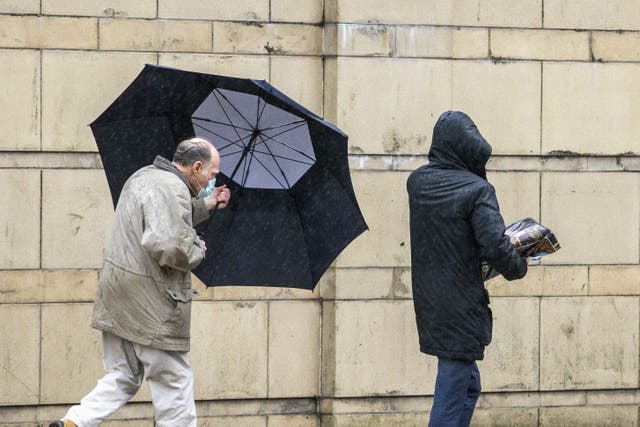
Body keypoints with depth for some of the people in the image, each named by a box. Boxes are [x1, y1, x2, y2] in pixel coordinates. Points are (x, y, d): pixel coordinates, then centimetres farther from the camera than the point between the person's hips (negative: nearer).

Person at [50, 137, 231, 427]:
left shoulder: (143, 176, 15)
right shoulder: (173, 189, -18)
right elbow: (166, 245, -30)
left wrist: (204, 206, 24)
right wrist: (197, 251, -11)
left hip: (117, 297, 9)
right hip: (150, 302, -9)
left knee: (122, 377, 14)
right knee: (174, 381, 3)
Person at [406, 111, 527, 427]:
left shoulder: (417, 182, 4)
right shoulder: (477, 190, -15)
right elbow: (495, 247, -22)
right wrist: (518, 268, -3)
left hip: (427, 303, 7)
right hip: (462, 305, -7)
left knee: (468, 384, 21)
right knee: (452, 392, -3)